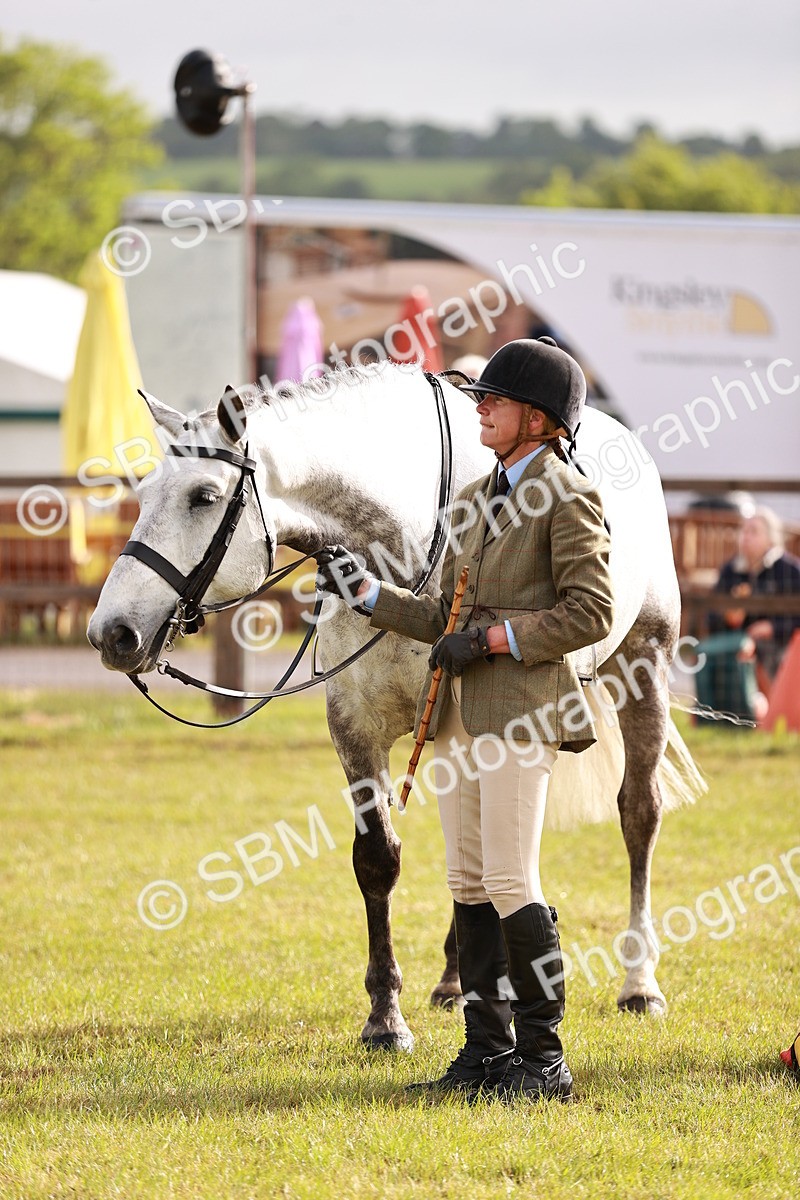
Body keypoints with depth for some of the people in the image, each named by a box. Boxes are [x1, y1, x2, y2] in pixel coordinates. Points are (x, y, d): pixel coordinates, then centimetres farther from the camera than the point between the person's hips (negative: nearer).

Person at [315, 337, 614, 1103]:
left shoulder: (566, 498, -6)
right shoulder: (478, 500, 18)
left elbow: (590, 612, -13)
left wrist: (495, 637, -16)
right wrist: (366, 594, 13)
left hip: (522, 710, -8)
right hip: (461, 715, 8)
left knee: (511, 883, -9)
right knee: (468, 884, 8)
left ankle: (543, 1059, -2)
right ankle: (488, 1048, 15)